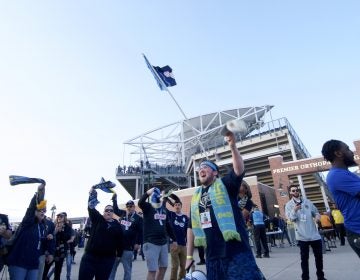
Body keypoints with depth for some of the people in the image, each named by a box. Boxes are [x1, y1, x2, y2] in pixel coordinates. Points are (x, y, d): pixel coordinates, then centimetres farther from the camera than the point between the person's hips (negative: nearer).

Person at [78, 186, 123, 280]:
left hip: (107, 259, 1)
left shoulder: (117, 225, 6)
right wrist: (92, 194, -29)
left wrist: (119, 254, 10)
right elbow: (91, 208, -13)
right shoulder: (97, 219, 3)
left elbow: (120, 241, 9)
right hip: (90, 257, -1)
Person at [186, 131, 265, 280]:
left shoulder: (225, 185, 0)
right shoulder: (196, 196, 13)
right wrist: (189, 256, 15)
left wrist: (233, 146, -32)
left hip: (236, 251, -5)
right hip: (212, 255, 5)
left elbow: (239, 171, -20)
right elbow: (192, 227, 16)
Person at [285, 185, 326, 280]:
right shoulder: (289, 205, -3)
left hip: (314, 234, 4)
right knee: (304, 258, 3)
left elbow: (315, 212, 14)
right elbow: (290, 218, -14)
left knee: (319, 256, 15)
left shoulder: (307, 201, 9)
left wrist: (317, 216, -10)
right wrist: (294, 210, -34)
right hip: (302, 235, -4)